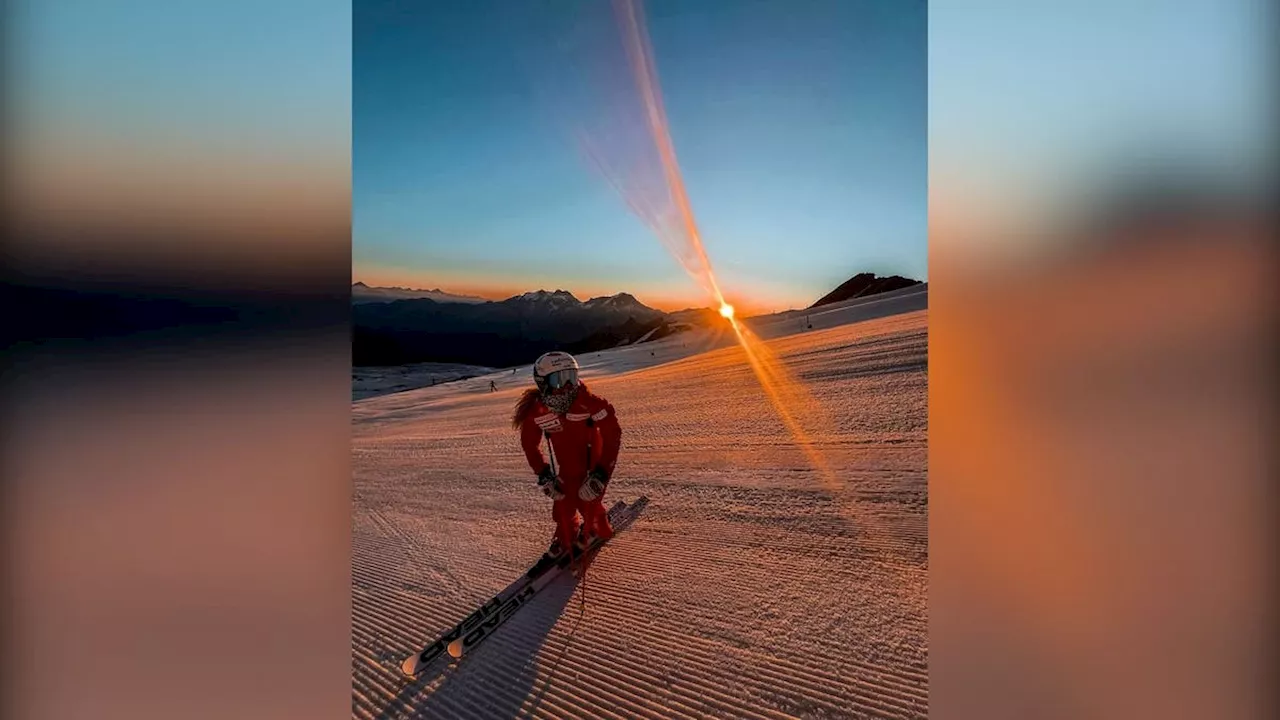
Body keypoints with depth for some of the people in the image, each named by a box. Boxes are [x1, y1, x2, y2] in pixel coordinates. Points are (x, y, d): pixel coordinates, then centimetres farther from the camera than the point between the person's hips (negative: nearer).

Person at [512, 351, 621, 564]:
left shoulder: (589, 402, -31)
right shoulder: (536, 410, -19)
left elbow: (613, 435, -24)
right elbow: (530, 444, -1)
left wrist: (600, 475, -25)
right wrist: (544, 475, -5)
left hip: (596, 464, -3)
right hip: (569, 469, 3)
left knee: (588, 503, -3)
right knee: (562, 508, 6)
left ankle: (596, 531, 35)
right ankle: (566, 537, 42)